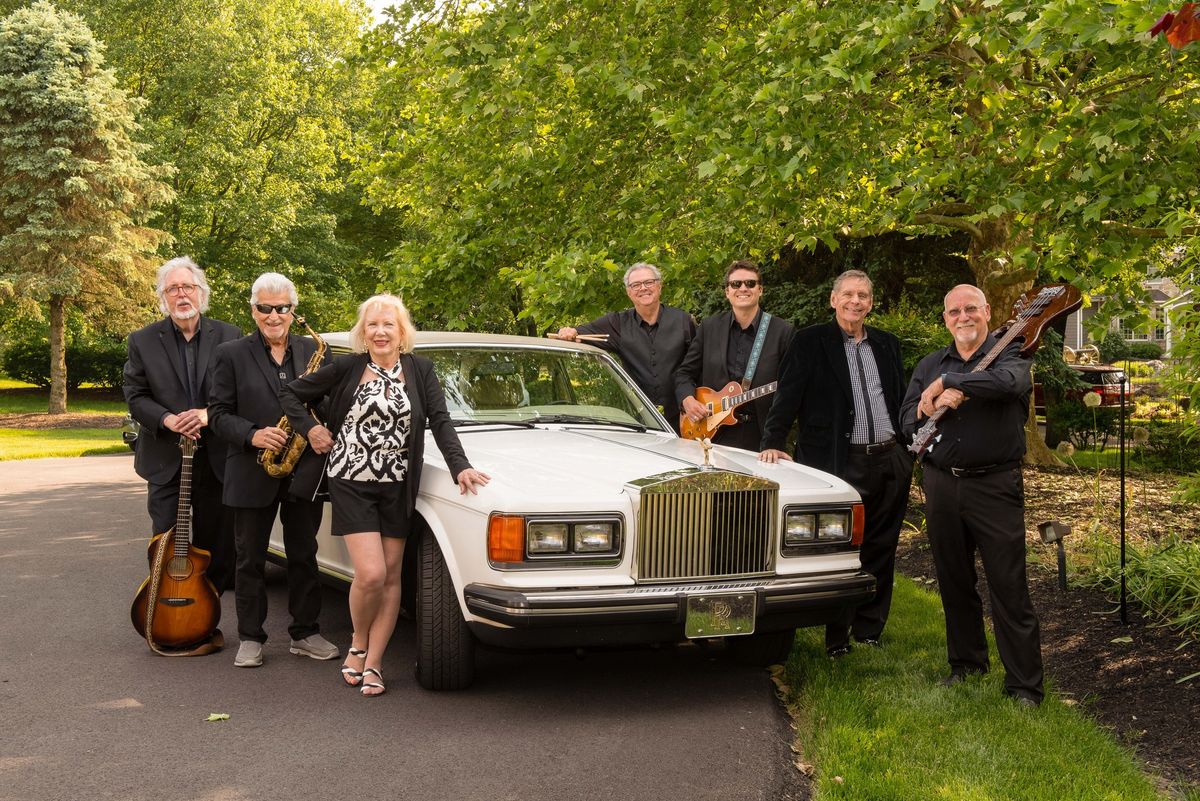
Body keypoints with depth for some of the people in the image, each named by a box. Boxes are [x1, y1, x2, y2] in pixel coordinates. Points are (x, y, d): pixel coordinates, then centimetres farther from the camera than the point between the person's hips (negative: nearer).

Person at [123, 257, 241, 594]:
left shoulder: (229, 336, 2)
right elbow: (135, 396, 1)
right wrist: (167, 419, -16)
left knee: (216, 547, 8)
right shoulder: (143, 341, 2)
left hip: (216, 460, 0)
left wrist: (211, 414, -17)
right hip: (165, 461, 0)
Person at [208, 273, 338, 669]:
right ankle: (250, 639, 14)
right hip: (252, 473, -2)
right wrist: (252, 435, -18)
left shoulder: (313, 351, 8)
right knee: (250, 559, 6)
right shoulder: (231, 354, 0)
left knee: (304, 556, 8)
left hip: (303, 472, 2)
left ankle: (305, 633, 18)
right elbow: (218, 413, -2)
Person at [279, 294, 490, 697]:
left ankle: (372, 663, 13)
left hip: (398, 485, 3)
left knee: (391, 575, 3)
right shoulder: (346, 368, -3)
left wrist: (459, 466, -15)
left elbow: (440, 420, -4)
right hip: (352, 482, -3)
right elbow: (290, 393, 7)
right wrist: (310, 429, -4)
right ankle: (358, 644, 14)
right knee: (370, 574, -12)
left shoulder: (420, 370, 3)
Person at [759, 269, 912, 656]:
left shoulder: (887, 345, 14)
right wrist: (773, 443, -18)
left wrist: (910, 450, 14)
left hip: (890, 461, 5)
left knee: (880, 551, 10)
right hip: (842, 464, -5)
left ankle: (869, 631, 22)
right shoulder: (809, 342, -1)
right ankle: (836, 636, 9)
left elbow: (900, 399, 18)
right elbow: (787, 396, -8)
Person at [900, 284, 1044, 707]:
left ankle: (1024, 685, 1)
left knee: (1009, 587, -5)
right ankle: (966, 661, 29)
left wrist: (946, 383, -18)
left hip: (995, 485, -4)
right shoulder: (929, 365, 13)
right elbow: (908, 419, 6)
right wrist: (937, 405, -14)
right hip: (942, 484, 5)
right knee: (954, 581, 13)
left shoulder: (1009, 354, 0)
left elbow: (1007, 382, -25)